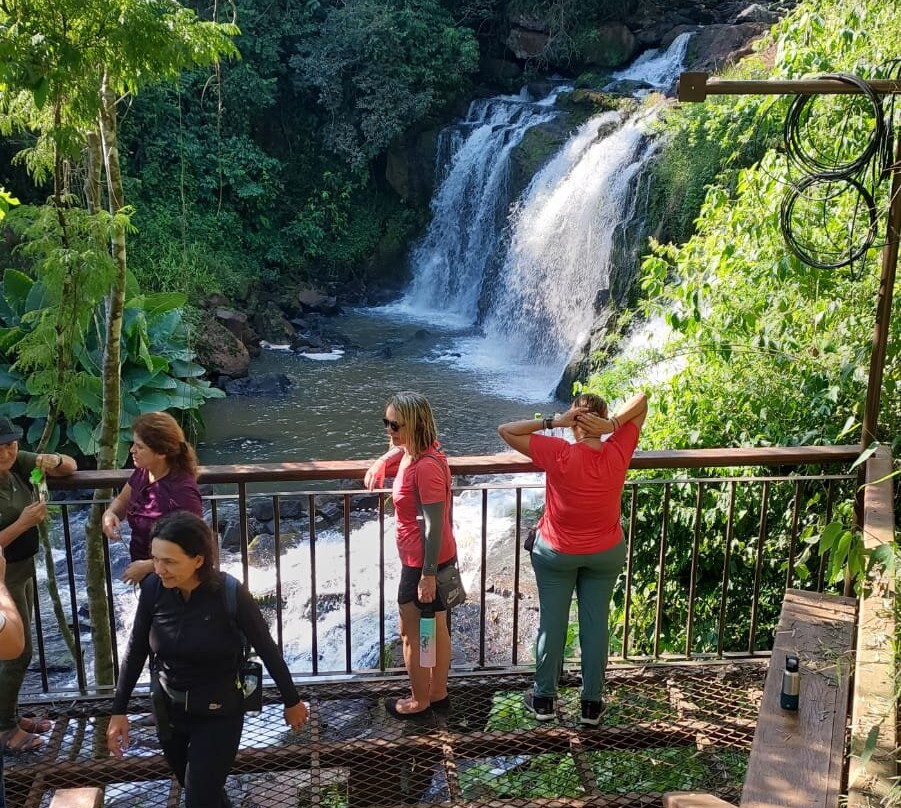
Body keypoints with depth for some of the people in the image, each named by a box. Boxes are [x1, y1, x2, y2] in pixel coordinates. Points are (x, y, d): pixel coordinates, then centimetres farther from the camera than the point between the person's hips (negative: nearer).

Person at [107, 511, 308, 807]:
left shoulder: (230, 594, -26)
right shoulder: (152, 589, -16)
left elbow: (266, 648, -13)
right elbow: (136, 650, -1)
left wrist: (291, 701, -2)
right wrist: (118, 711, 2)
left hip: (219, 716, -4)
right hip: (167, 711, 4)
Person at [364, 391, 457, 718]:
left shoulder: (426, 467, -27)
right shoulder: (410, 454, 2)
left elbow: (434, 525, -25)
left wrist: (427, 575, -21)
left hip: (422, 563, -9)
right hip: (428, 559, 9)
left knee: (411, 634, 9)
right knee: (436, 628, 21)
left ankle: (419, 701, 25)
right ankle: (438, 692, 36)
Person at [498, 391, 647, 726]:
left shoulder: (558, 455, -26)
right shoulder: (618, 453, -18)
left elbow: (505, 430, -20)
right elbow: (641, 400, -8)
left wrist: (552, 421, -25)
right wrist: (613, 424, -23)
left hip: (556, 553, -2)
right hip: (605, 554, 2)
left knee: (551, 622, 12)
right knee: (595, 624, 13)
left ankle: (544, 698, 27)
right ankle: (591, 704, 24)